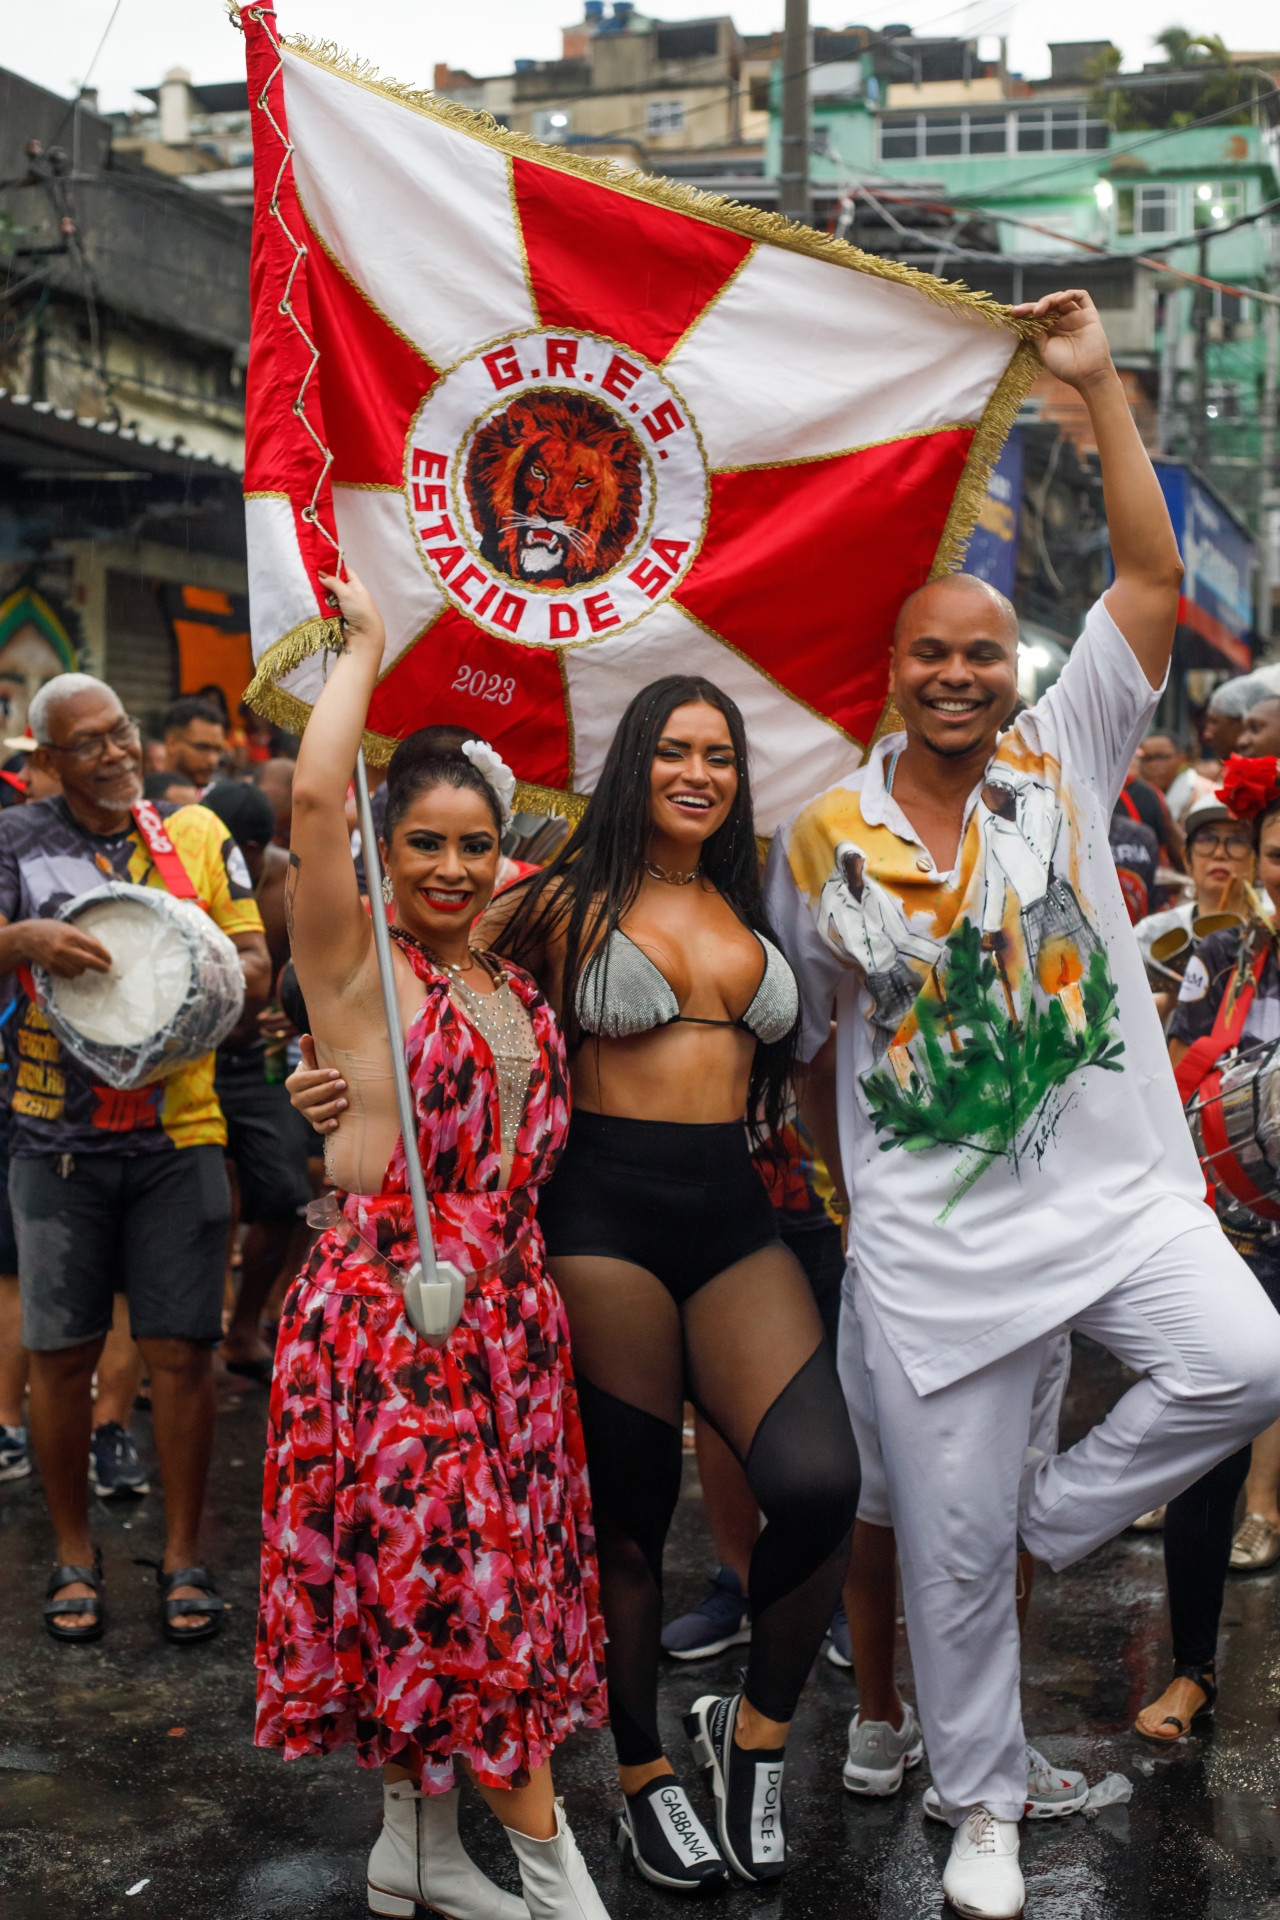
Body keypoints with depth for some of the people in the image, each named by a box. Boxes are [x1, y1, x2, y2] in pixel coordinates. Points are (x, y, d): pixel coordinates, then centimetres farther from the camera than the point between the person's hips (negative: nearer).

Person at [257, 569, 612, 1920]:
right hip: (389, 1301, -6)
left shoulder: (514, 982, 13)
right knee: (461, 1575, -5)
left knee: (443, 1580, 12)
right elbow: (315, 801, -21)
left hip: (506, 1301, 6)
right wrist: (364, 648, -10)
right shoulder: (356, 966, -6)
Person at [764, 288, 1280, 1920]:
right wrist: (824, 1167, 7)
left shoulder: (1066, 758, 1)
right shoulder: (823, 834, 1)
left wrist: (1100, 388, -8)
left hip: (1117, 1187, 1)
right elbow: (808, 1019, 11)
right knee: (949, 1539, 5)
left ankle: (1054, 1517, 4)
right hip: (931, 1234, -1)